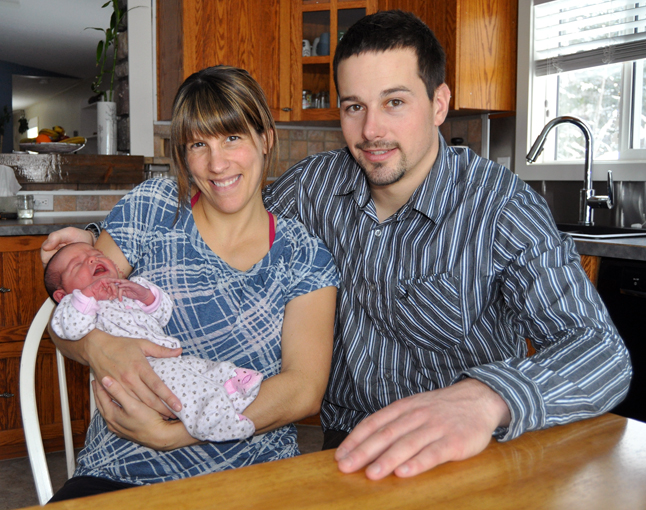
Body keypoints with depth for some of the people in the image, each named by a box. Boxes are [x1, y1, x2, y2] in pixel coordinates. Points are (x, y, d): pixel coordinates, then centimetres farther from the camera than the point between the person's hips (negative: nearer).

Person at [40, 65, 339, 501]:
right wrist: (97, 346, -19)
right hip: (121, 475, -1)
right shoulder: (150, 209, 4)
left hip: (255, 478, 2)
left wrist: (169, 433, -20)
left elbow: (306, 391, -9)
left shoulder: (306, 257, 2)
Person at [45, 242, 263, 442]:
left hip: (170, 359, 9)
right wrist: (88, 294, -20)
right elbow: (72, 329, -10)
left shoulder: (131, 288, 31)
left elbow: (164, 314, 21)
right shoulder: (77, 302, 14)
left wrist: (146, 295, 2)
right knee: (171, 375, -34)